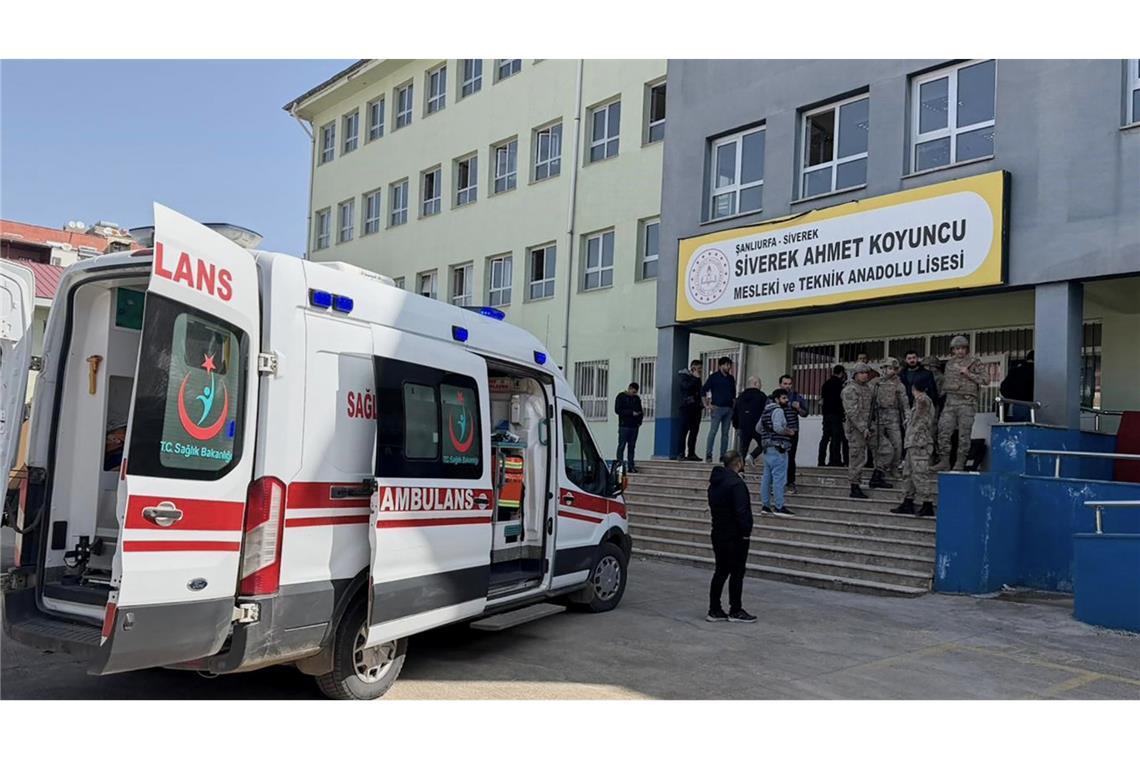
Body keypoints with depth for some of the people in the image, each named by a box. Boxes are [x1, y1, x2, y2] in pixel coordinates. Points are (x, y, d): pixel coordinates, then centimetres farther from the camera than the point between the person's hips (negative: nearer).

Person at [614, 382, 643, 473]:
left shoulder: (637, 398, 15)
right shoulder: (621, 397, 1)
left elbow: (640, 411, 18)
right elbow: (617, 410, -9)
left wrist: (639, 421, 0)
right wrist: (631, 413, -15)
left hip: (634, 426, 5)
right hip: (624, 426, -5)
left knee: (631, 447, 5)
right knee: (621, 446, -4)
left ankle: (631, 466, 6)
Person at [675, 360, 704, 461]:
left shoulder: (697, 378, 20)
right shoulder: (685, 376, -1)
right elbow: (687, 386, -20)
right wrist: (695, 378, -14)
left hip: (696, 407, 7)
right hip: (687, 406, -7)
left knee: (694, 431, 5)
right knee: (684, 431, -7)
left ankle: (691, 453, 8)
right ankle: (680, 453, -7)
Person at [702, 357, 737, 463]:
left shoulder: (731, 378, 15)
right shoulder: (714, 377, -1)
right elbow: (703, 390, -4)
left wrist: (734, 405, 11)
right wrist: (707, 405, -8)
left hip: (728, 409, 6)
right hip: (717, 407, -6)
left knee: (725, 433, 6)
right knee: (713, 431, -9)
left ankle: (723, 456, 9)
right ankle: (708, 455, -7)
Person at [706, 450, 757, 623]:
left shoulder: (715, 482, 11)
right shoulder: (736, 483, -18)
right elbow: (741, 511, -22)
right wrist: (746, 532, -15)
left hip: (718, 534, 8)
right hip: (735, 537, -8)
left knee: (721, 572, 12)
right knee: (737, 573, 2)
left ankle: (714, 610, 13)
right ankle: (735, 611, 9)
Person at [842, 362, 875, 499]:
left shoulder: (867, 388, 15)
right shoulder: (850, 389, -13)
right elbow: (852, 412, -18)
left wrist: (868, 427, 17)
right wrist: (863, 429, -19)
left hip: (863, 427, 8)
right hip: (854, 428, -8)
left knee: (861, 457, 11)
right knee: (856, 457, -5)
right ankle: (854, 488, 1)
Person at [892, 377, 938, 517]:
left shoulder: (925, 400, -11)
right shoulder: (919, 403, 21)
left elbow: (922, 399, -38)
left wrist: (920, 397, -60)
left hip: (920, 444, -10)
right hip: (913, 444, 10)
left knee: (920, 474, -11)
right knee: (908, 473, 14)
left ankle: (928, 506, -9)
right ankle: (908, 503, 21)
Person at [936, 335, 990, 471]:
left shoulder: (974, 362, 2)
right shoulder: (949, 363, 17)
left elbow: (986, 379, -4)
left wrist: (969, 374, -11)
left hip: (967, 401, -4)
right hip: (950, 400, 5)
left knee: (964, 434, -3)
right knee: (944, 430, -3)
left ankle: (960, 463, 3)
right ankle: (944, 461, 3)